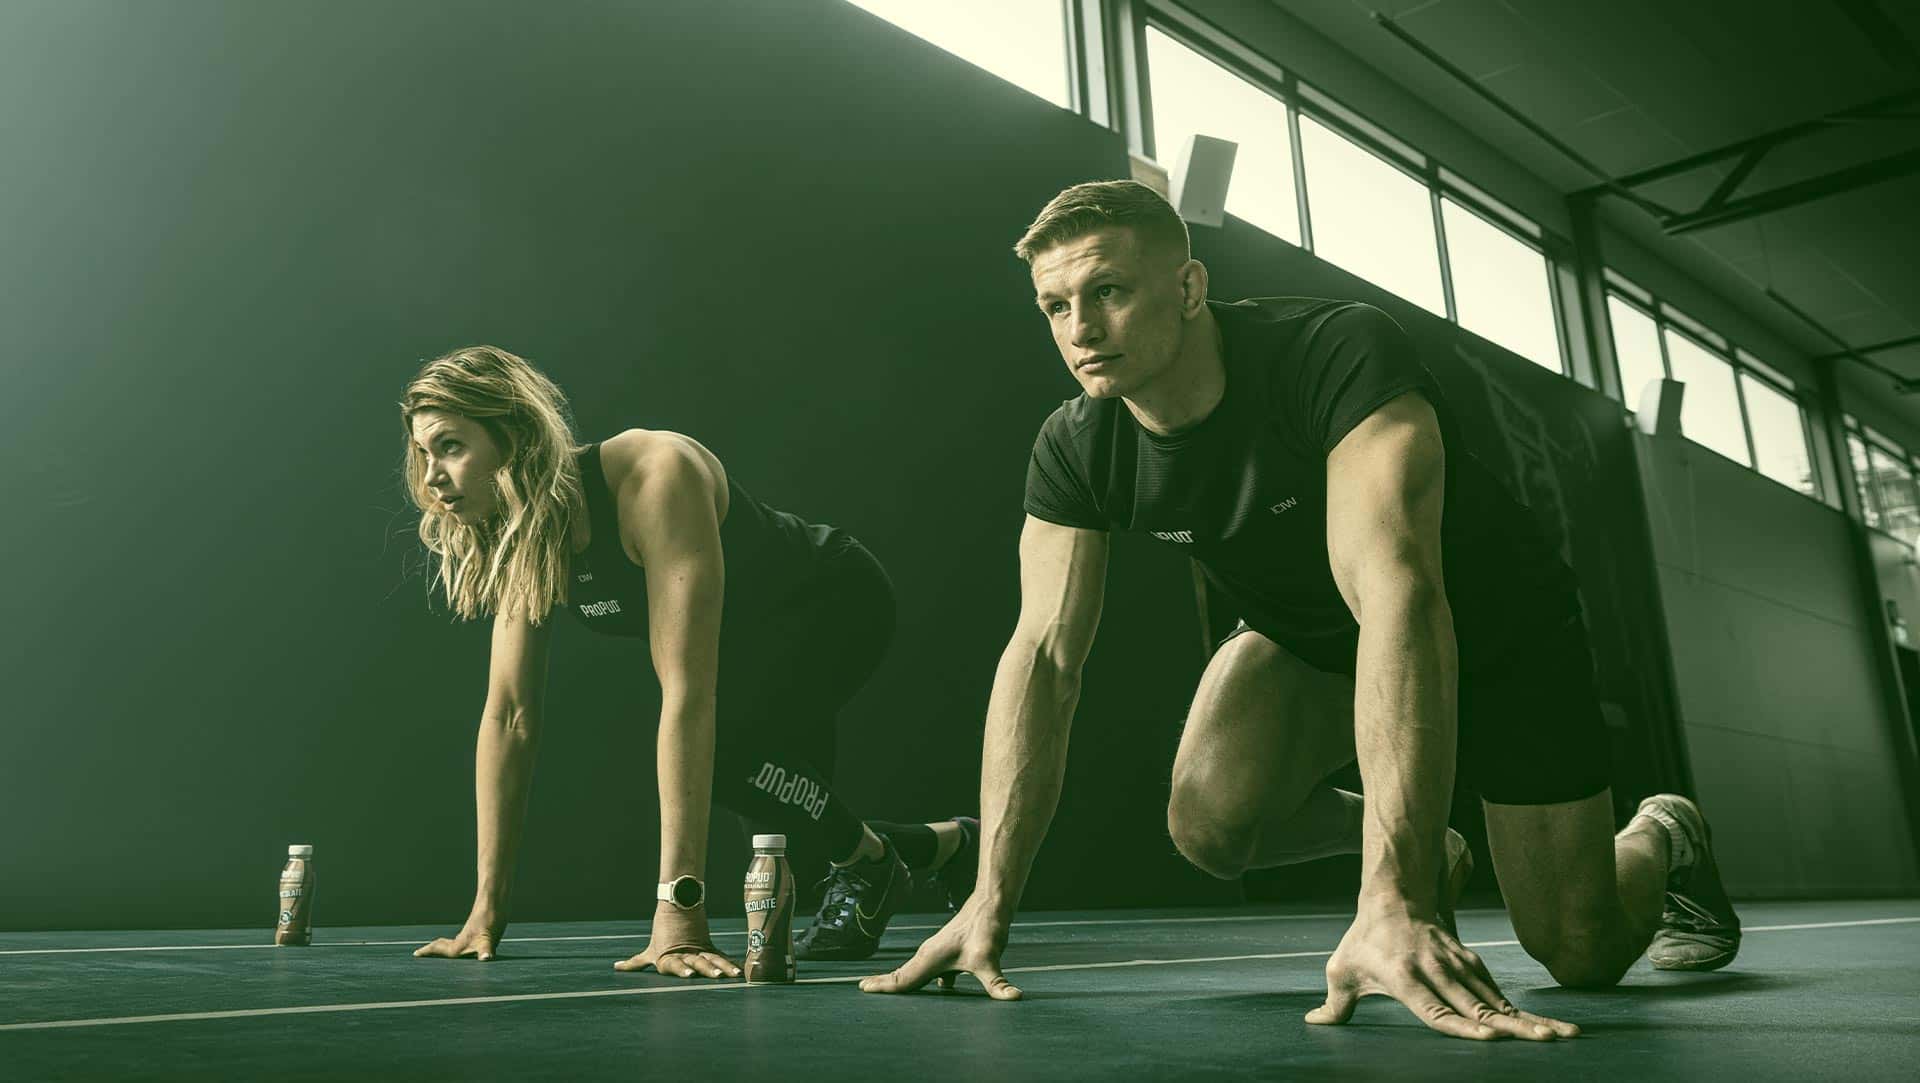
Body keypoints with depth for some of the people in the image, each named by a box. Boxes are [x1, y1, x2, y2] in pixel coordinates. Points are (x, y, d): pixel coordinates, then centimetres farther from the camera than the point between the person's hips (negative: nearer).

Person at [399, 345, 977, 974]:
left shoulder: (657, 475, -38)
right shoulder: (517, 542, -15)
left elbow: (687, 691, -43)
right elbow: (510, 713, -11)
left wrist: (679, 905, -45)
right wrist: (486, 911, -12)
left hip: (834, 604, -7)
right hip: (748, 641, 8)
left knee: (719, 743, -31)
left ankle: (869, 859, -2)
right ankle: (945, 845, 36)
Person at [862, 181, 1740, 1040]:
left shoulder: (1338, 354, -36)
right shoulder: (1074, 450, -19)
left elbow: (1396, 595, -47)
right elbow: (1043, 656, -21)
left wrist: (1392, 902, -55)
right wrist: (989, 907, -27)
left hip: (1491, 631, -4)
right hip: (1307, 640, 4)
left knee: (1584, 954, -6)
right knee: (1210, 822, -23)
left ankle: (1664, 839, 34)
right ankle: (1427, 856, 11)